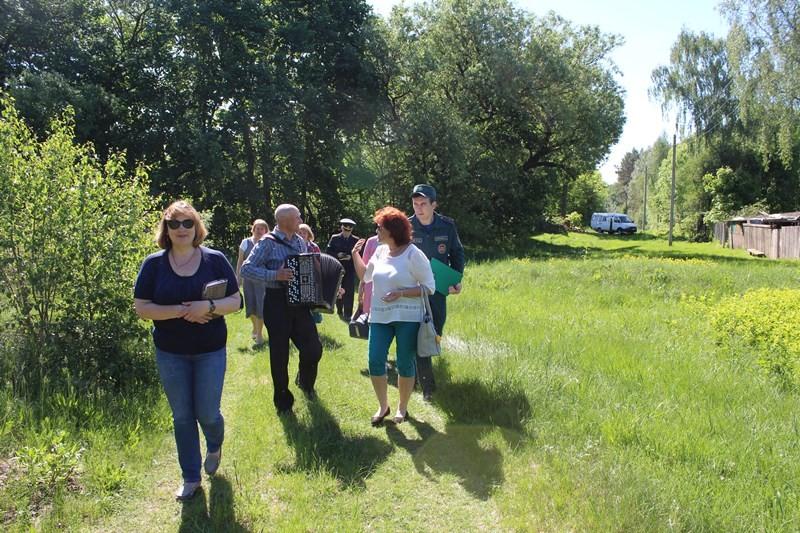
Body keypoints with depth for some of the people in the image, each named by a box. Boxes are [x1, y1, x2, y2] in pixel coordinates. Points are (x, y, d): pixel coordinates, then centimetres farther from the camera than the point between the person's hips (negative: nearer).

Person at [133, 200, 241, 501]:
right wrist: (182, 311, -20)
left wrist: (209, 307, -23)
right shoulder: (154, 264, -3)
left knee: (207, 413, 3)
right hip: (170, 353, 1)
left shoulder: (215, 260, -4)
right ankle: (191, 478, 27)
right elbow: (141, 308, -7)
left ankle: (215, 447, 39)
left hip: (210, 351, -1)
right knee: (182, 417, 10)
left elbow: (235, 301, -4)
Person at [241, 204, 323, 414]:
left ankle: (305, 381, 32)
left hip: (299, 302, 5)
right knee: (279, 354, 3)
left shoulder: (301, 241, 10)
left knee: (314, 349, 1)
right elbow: (246, 269, -15)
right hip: (277, 304, -5)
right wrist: (275, 275, -25)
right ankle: (282, 400, 20)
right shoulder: (268, 242, -9)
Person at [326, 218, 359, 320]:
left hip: (350, 270, -1)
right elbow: (327, 252, 3)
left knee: (349, 292, -5)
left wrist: (351, 257, -16)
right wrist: (337, 255, -13)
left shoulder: (356, 240, 3)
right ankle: (339, 311, 28)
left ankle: (347, 314, -1)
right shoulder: (334, 238, 5)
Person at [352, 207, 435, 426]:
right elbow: (365, 276, 22)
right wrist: (355, 254, 10)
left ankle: (402, 408, 23)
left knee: (405, 364, 5)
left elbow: (429, 287, -11)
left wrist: (401, 293, -19)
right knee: (375, 361, 1)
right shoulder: (380, 251, 8)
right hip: (380, 317, 5)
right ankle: (383, 406, 20)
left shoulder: (413, 254, -11)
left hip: (407, 318, -5)